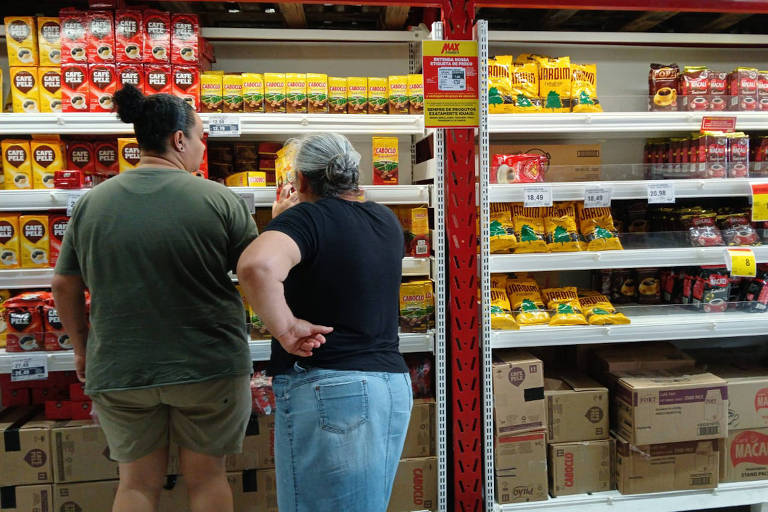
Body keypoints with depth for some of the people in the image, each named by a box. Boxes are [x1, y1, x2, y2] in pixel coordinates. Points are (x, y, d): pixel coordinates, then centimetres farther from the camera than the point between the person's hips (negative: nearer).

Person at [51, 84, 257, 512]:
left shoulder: (91, 203, 0)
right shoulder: (221, 201, -12)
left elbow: (65, 286, 8)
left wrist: (82, 345, 20)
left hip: (118, 371, 3)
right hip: (208, 366, -3)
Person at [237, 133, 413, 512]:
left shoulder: (307, 216, -10)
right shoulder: (387, 222, 11)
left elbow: (257, 266, -31)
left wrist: (285, 328, -18)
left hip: (326, 386, -7)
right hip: (395, 384, 8)